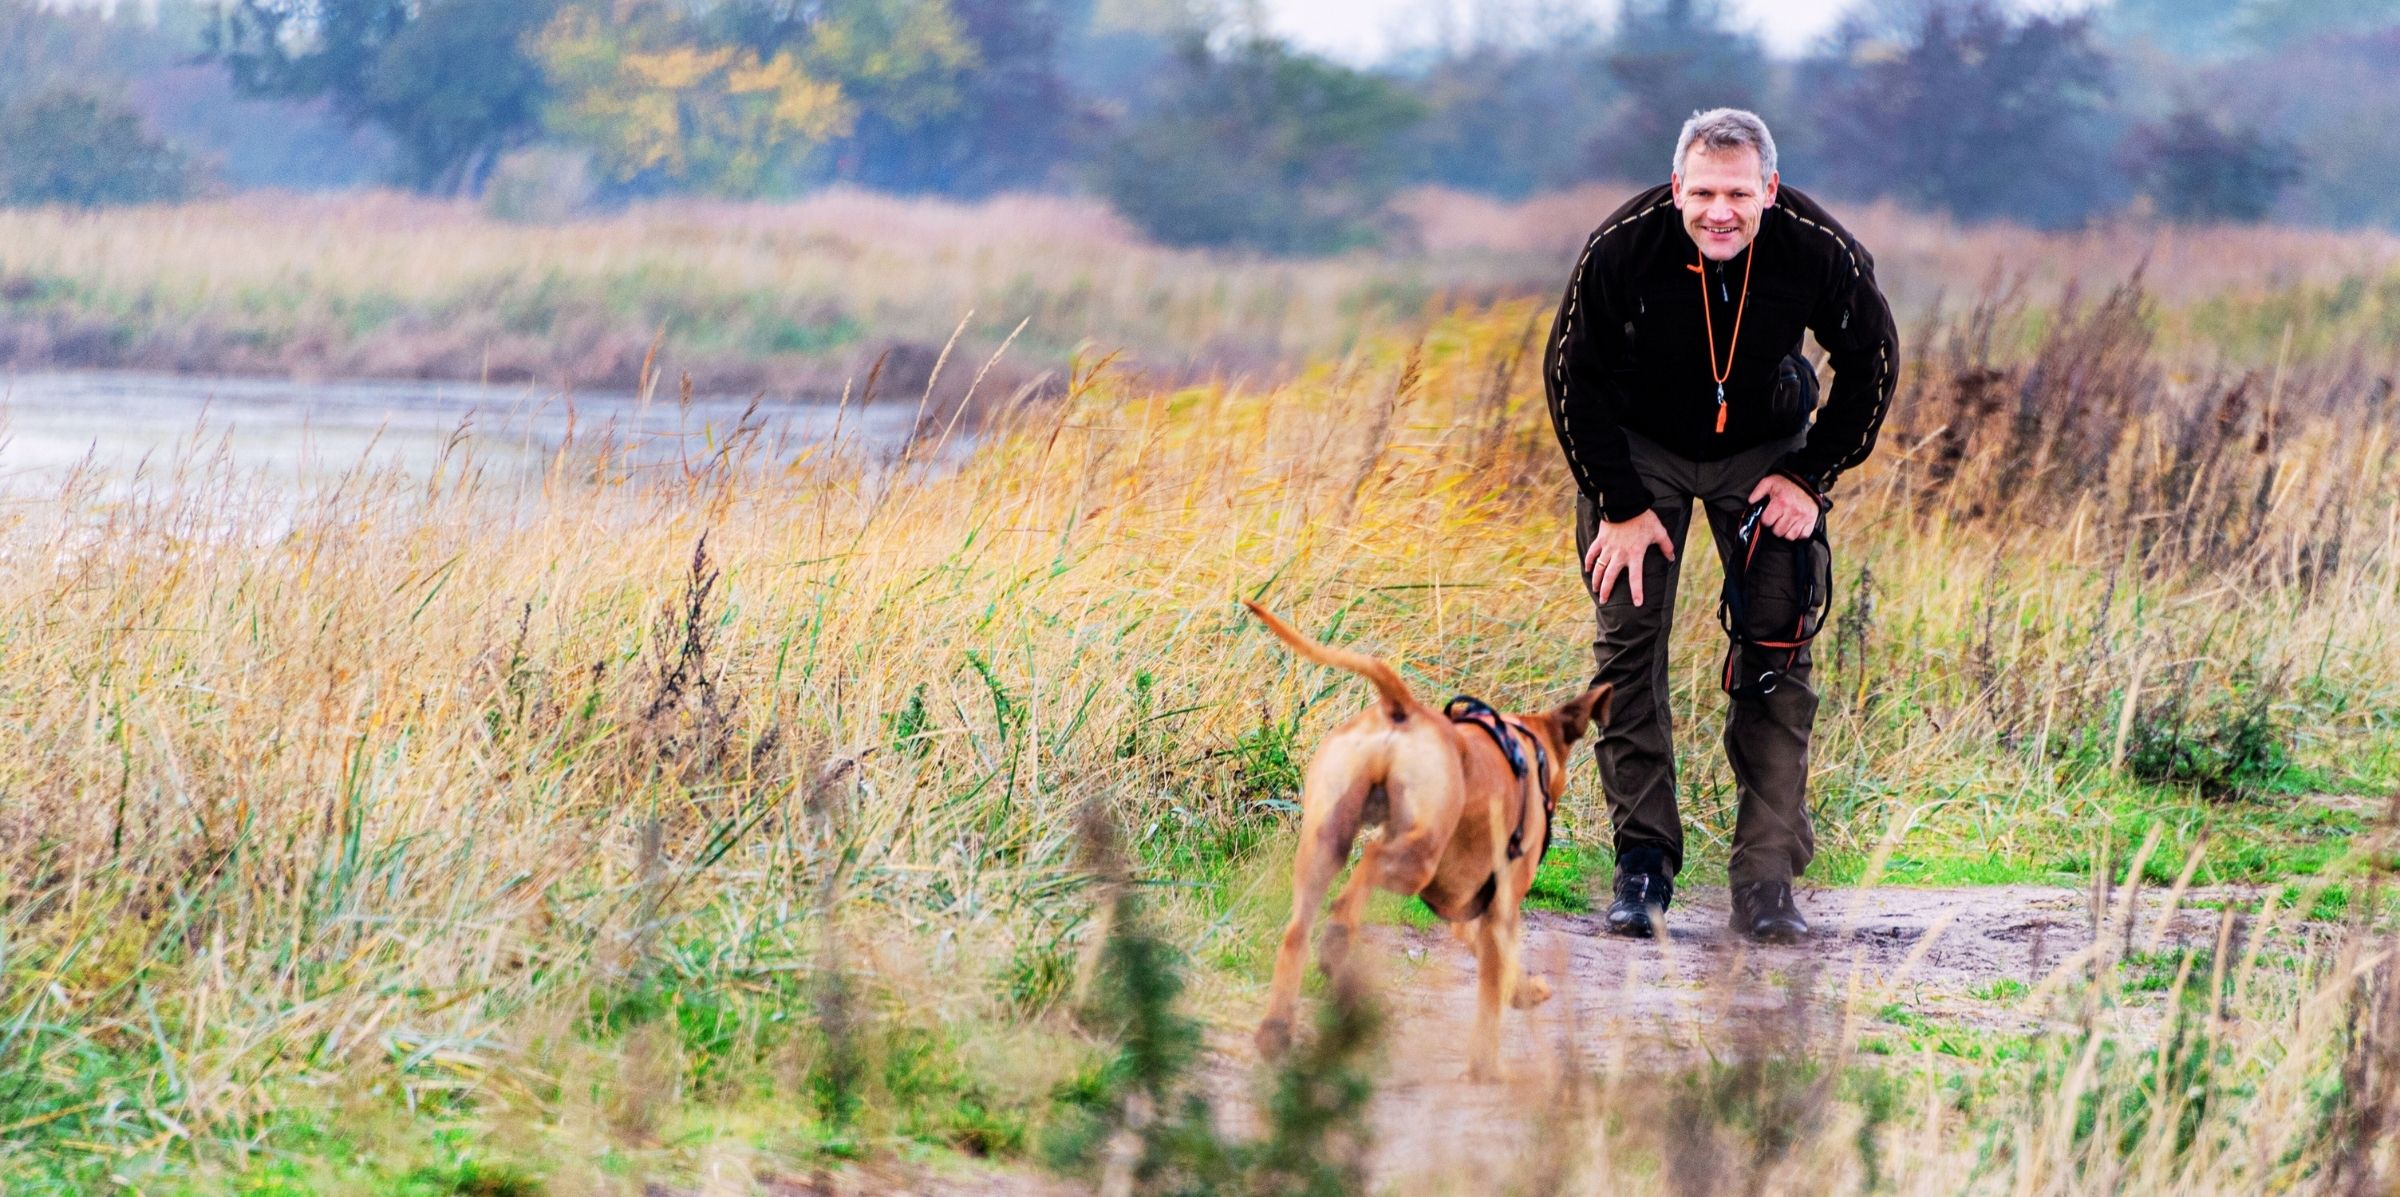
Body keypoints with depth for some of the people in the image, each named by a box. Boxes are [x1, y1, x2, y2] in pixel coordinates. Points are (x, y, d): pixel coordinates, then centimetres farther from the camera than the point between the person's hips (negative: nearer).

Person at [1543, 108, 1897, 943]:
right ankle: (1644, 861, 2)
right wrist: (1622, 505, -13)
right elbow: (1574, 377, -13)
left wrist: (1811, 476, -8)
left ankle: (1767, 882, -6)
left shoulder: (1820, 251, -26)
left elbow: (1871, 364, -6)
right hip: (1639, 446, 0)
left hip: (1763, 451, 0)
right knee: (1629, 642, -7)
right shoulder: (1621, 249, -29)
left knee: (1777, 655, -7)